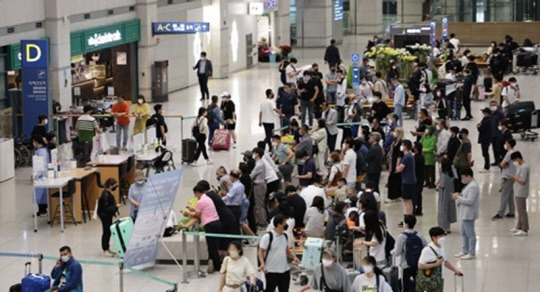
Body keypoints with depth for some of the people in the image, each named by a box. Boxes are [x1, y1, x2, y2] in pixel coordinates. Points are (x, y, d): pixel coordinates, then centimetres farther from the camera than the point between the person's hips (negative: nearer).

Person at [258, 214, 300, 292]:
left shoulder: (284, 236, 8)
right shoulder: (267, 237, -13)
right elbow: (261, 252, -11)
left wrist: (293, 257, 2)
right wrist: (262, 264, -27)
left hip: (285, 270, 6)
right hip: (272, 271, -6)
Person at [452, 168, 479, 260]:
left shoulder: (473, 187, -21)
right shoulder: (469, 185, 13)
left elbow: (470, 201, -25)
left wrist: (458, 197, -17)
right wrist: (459, 195, 6)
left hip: (469, 214, -11)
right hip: (465, 214, 11)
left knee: (470, 234, -4)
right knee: (464, 233, 19)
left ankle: (471, 253, 2)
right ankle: (465, 251, 29)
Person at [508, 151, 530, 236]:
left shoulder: (524, 167, -22)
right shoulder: (520, 166, 10)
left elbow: (522, 181, -25)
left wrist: (514, 177, -14)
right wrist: (514, 178, 3)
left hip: (521, 193, -10)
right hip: (518, 192, 10)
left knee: (522, 211, -4)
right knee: (520, 210, 18)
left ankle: (524, 230, 1)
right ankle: (519, 227, 28)